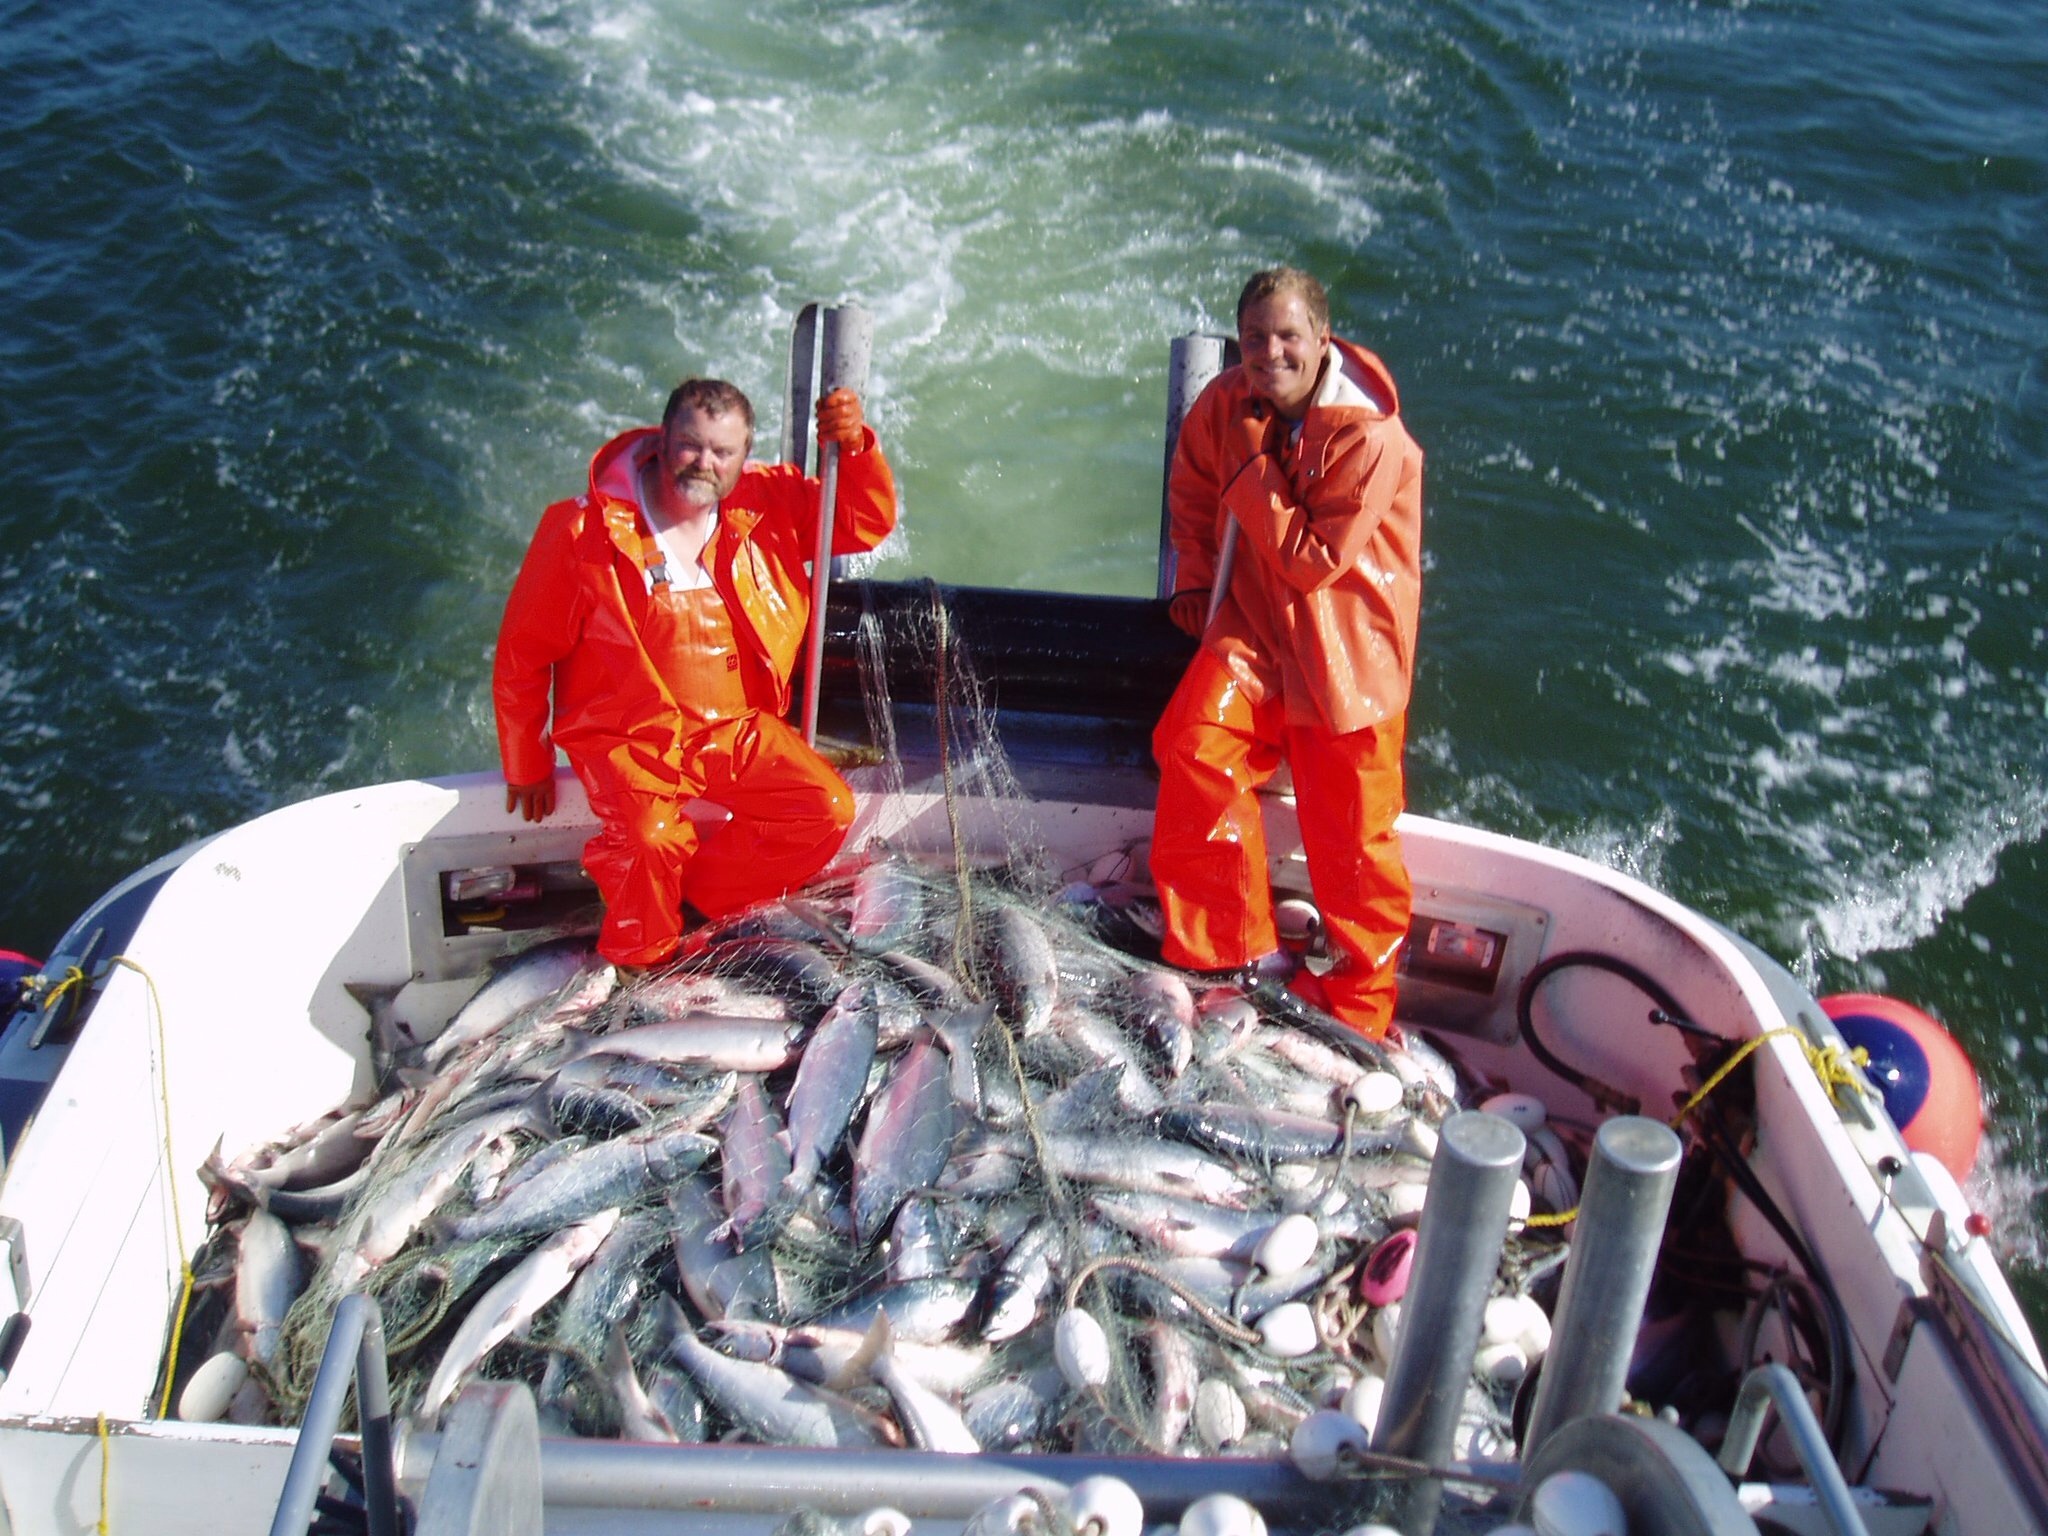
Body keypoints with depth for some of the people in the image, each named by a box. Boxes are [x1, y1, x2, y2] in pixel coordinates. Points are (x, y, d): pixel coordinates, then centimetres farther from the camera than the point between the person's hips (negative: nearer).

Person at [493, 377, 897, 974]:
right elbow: (523, 651, -2)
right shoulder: (584, 532, -11)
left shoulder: (772, 505, 0)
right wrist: (527, 766, 4)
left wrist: (855, 446, -13)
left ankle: (692, 889, 1)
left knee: (828, 809, -13)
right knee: (650, 838, -31)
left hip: (740, 729, 4)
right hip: (629, 737, -4)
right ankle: (639, 967, -2)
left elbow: (867, 523, 9)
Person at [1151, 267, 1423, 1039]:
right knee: (1196, 744, -20)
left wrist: (1254, 475, -22)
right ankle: (1232, 953, -5)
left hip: (1345, 649, -4)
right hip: (1252, 625, 4)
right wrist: (1194, 579, 10)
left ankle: (1357, 1011, 21)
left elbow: (1314, 560, -20)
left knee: (1349, 834, 0)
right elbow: (1191, 488, 18)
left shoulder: (1369, 436, -20)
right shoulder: (1225, 403, -3)